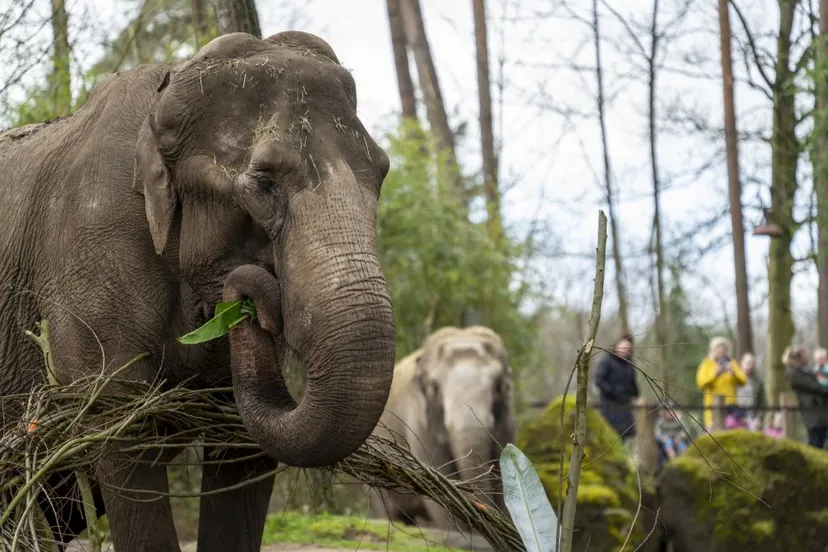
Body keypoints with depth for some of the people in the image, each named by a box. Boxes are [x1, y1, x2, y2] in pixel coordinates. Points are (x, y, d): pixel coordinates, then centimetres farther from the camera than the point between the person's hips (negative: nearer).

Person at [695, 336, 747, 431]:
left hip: (730, 403, 2)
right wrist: (714, 374, -16)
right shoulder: (707, 364, 8)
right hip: (713, 404, -2)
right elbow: (701, 383, -4)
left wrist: (734, 373, -13)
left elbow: (743, 381, 5)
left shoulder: (732, 364, 16)